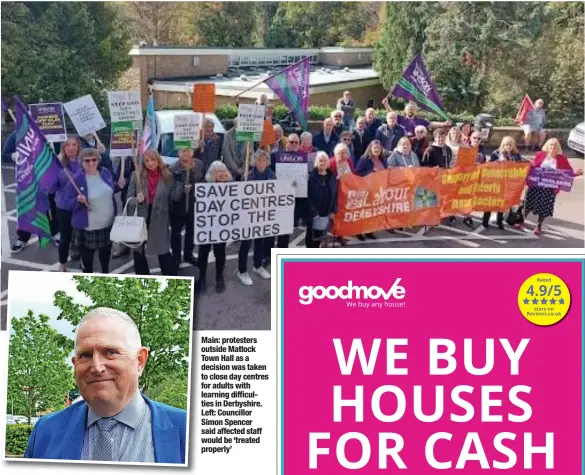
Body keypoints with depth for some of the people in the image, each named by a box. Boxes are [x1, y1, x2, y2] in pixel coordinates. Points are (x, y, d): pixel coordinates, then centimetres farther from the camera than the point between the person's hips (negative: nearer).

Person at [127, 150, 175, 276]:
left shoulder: (167, 176, -3)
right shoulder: (136, 175, -4)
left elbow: (171, 199, 2)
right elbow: (129, 198, -2)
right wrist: (137, 200, -24)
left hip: (159, 220, -1)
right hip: (139, 218, 2)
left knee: (163, 252, 3)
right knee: (138, 251, 12)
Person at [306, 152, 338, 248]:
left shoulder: (332, 177, 8)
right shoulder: (311, 177, -8)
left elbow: (335, 195, 9)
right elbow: (307, 196, -12)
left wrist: (333, 211, -1)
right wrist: (314, 212, -18)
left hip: (327, 214, 4)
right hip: (313, 214, -4)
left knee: (320, 236, 10)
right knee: (311, 237, 1)